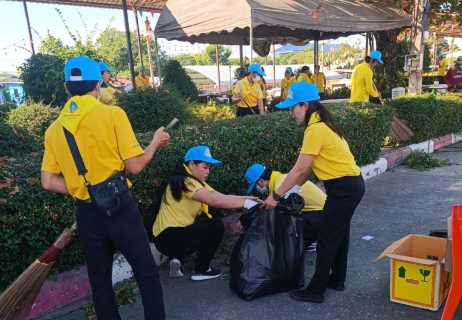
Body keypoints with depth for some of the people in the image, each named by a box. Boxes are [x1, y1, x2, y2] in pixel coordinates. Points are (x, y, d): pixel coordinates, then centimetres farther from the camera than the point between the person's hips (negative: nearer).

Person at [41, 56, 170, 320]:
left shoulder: (54, 129, 4)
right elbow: (135, 165, -12)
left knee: (100, 282, 19)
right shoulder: (112, 114, -11)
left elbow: (48, 182, 3)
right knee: (147, 275, 9)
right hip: (119, 208, -5)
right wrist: (156, 142, 5)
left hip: (86, 214, 5)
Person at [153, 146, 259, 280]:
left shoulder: (196, 182, 12)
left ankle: (177, 258, 10)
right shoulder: (184, 182, -19)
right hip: (168, 238, -10)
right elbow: (215, 201, -32)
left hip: (175, 234, 10)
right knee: (216, 226, -12)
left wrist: (246, 198, -17)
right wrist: (246, 203, -27)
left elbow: (223, 197, -2)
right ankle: (201, 271, 1)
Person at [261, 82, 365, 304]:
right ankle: (337, 280, 36)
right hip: (351, 185, 10)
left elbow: (300, 169, -22)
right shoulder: (321, 124, 9)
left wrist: (276, 196, -15)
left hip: (344, 188, -10)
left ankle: (315, 291, 13)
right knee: (338, 234, 21)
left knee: (326, 238, 0)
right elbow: (310, 167, 10)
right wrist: (294, 188, 8)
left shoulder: (316, 129, -21)